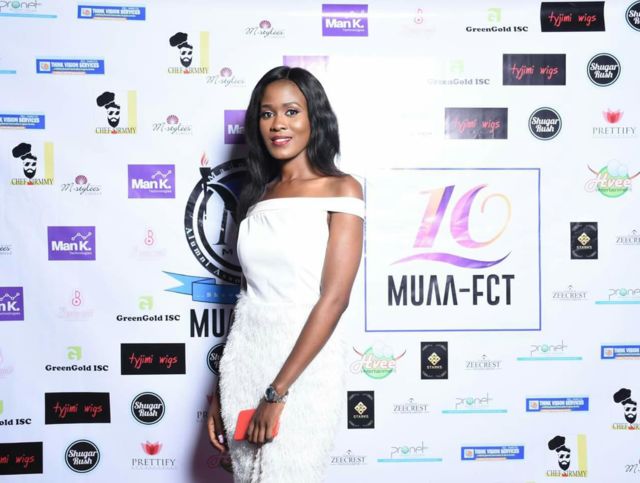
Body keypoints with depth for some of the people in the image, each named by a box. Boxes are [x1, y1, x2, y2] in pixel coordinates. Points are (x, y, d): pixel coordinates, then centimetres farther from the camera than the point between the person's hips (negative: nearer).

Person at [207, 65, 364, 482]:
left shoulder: (341, 190, -6)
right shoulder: (258, 194, 10)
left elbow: (334, 299, -14)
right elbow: (249, 296, 12)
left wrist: (278, 391, -16)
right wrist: (221, 389, 13)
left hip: (303, 369, -5)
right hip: (244, 362, 5)